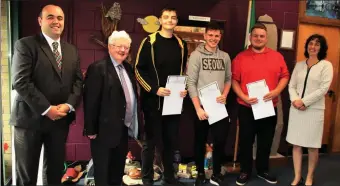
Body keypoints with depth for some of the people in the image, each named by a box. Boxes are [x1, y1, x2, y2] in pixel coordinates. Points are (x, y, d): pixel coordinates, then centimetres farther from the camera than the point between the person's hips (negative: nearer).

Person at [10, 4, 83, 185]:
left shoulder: (71, 50, 12)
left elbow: (78, 81, 7)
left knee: (55, 170, 15)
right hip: (30, 117, -4)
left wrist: (69, 105, -10)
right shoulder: (25, 44, -5)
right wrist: (46, 109, -17)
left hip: (61, 118, 5)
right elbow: (20, 82, -14)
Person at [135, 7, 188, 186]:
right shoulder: (149, 42, -3)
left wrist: (185, 89, 0)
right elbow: (139, 69, -6)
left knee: (171, 140, 12)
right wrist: (154, 89, -16)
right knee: (151, 140, 5)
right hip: (153, 100, -4)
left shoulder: (181, 44, 10)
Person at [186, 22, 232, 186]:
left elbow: (228, 79, 15)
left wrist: (224, 95, -5)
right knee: (200, 142, 10)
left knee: (220, 140, 5)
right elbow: (191, 83, -9)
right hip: (202, 106, -3)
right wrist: (198, 108, -13)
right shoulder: (196, 55, -5)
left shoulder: (225, 56, 7)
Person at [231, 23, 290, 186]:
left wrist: (276, 91, -12)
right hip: (246, 107, -2)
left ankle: (263, 170, 32)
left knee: (266, 141, 14)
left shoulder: (277, 56, 5)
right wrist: (243, 97, -16)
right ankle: (245, 171, 24)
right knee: (246, 141, 8)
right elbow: (234, 80, -3)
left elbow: (285, 76, 6)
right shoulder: (240, 57, -1)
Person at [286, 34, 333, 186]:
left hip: (314, 110, -3)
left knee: (312, 146, 4)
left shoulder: (326, 65, 0)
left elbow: (323, 88, -10)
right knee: (296, 144, 6)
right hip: (296, 109, 3)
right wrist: (295, 100, -12)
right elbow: (291, 86, 7)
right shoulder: (299, 65, 11)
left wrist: (304, 101, -14)